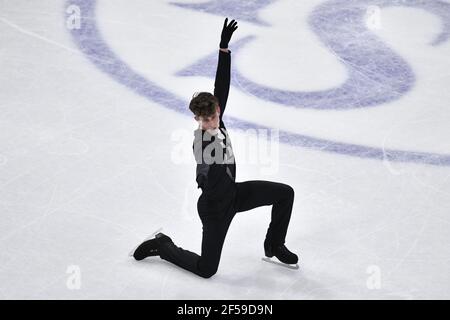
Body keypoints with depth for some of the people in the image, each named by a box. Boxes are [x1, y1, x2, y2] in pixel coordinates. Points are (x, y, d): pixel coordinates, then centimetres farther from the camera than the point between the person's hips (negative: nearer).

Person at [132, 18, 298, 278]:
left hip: (233, 193, 8)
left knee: (285, 193, -1)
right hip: (215, 206, -8)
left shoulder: (217, 123, -10)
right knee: (206, 269, 1)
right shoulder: (202, 144, -30)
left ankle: (274, 245, 17)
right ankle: (161, 246, 24)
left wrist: (224, 48, -21)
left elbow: (222, 85, -12)